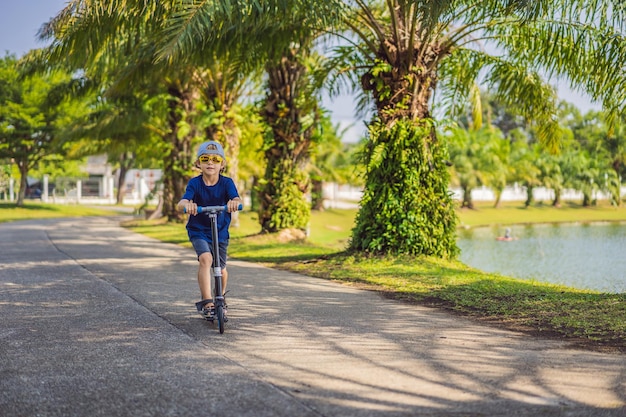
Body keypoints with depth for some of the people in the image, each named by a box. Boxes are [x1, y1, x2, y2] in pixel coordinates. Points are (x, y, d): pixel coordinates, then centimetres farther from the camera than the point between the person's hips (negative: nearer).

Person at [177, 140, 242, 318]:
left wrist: (234, 202, -53)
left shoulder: (227, 183, -10)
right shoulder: (195, 183, -12)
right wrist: (187, 204, -53)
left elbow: (237, 198, -28)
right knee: (205, 258, -27)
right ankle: (207, 302, -27)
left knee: (221, 268, 9)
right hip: (198, 231, -2)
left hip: (221, 232, 2)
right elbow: (182, 203, -27)